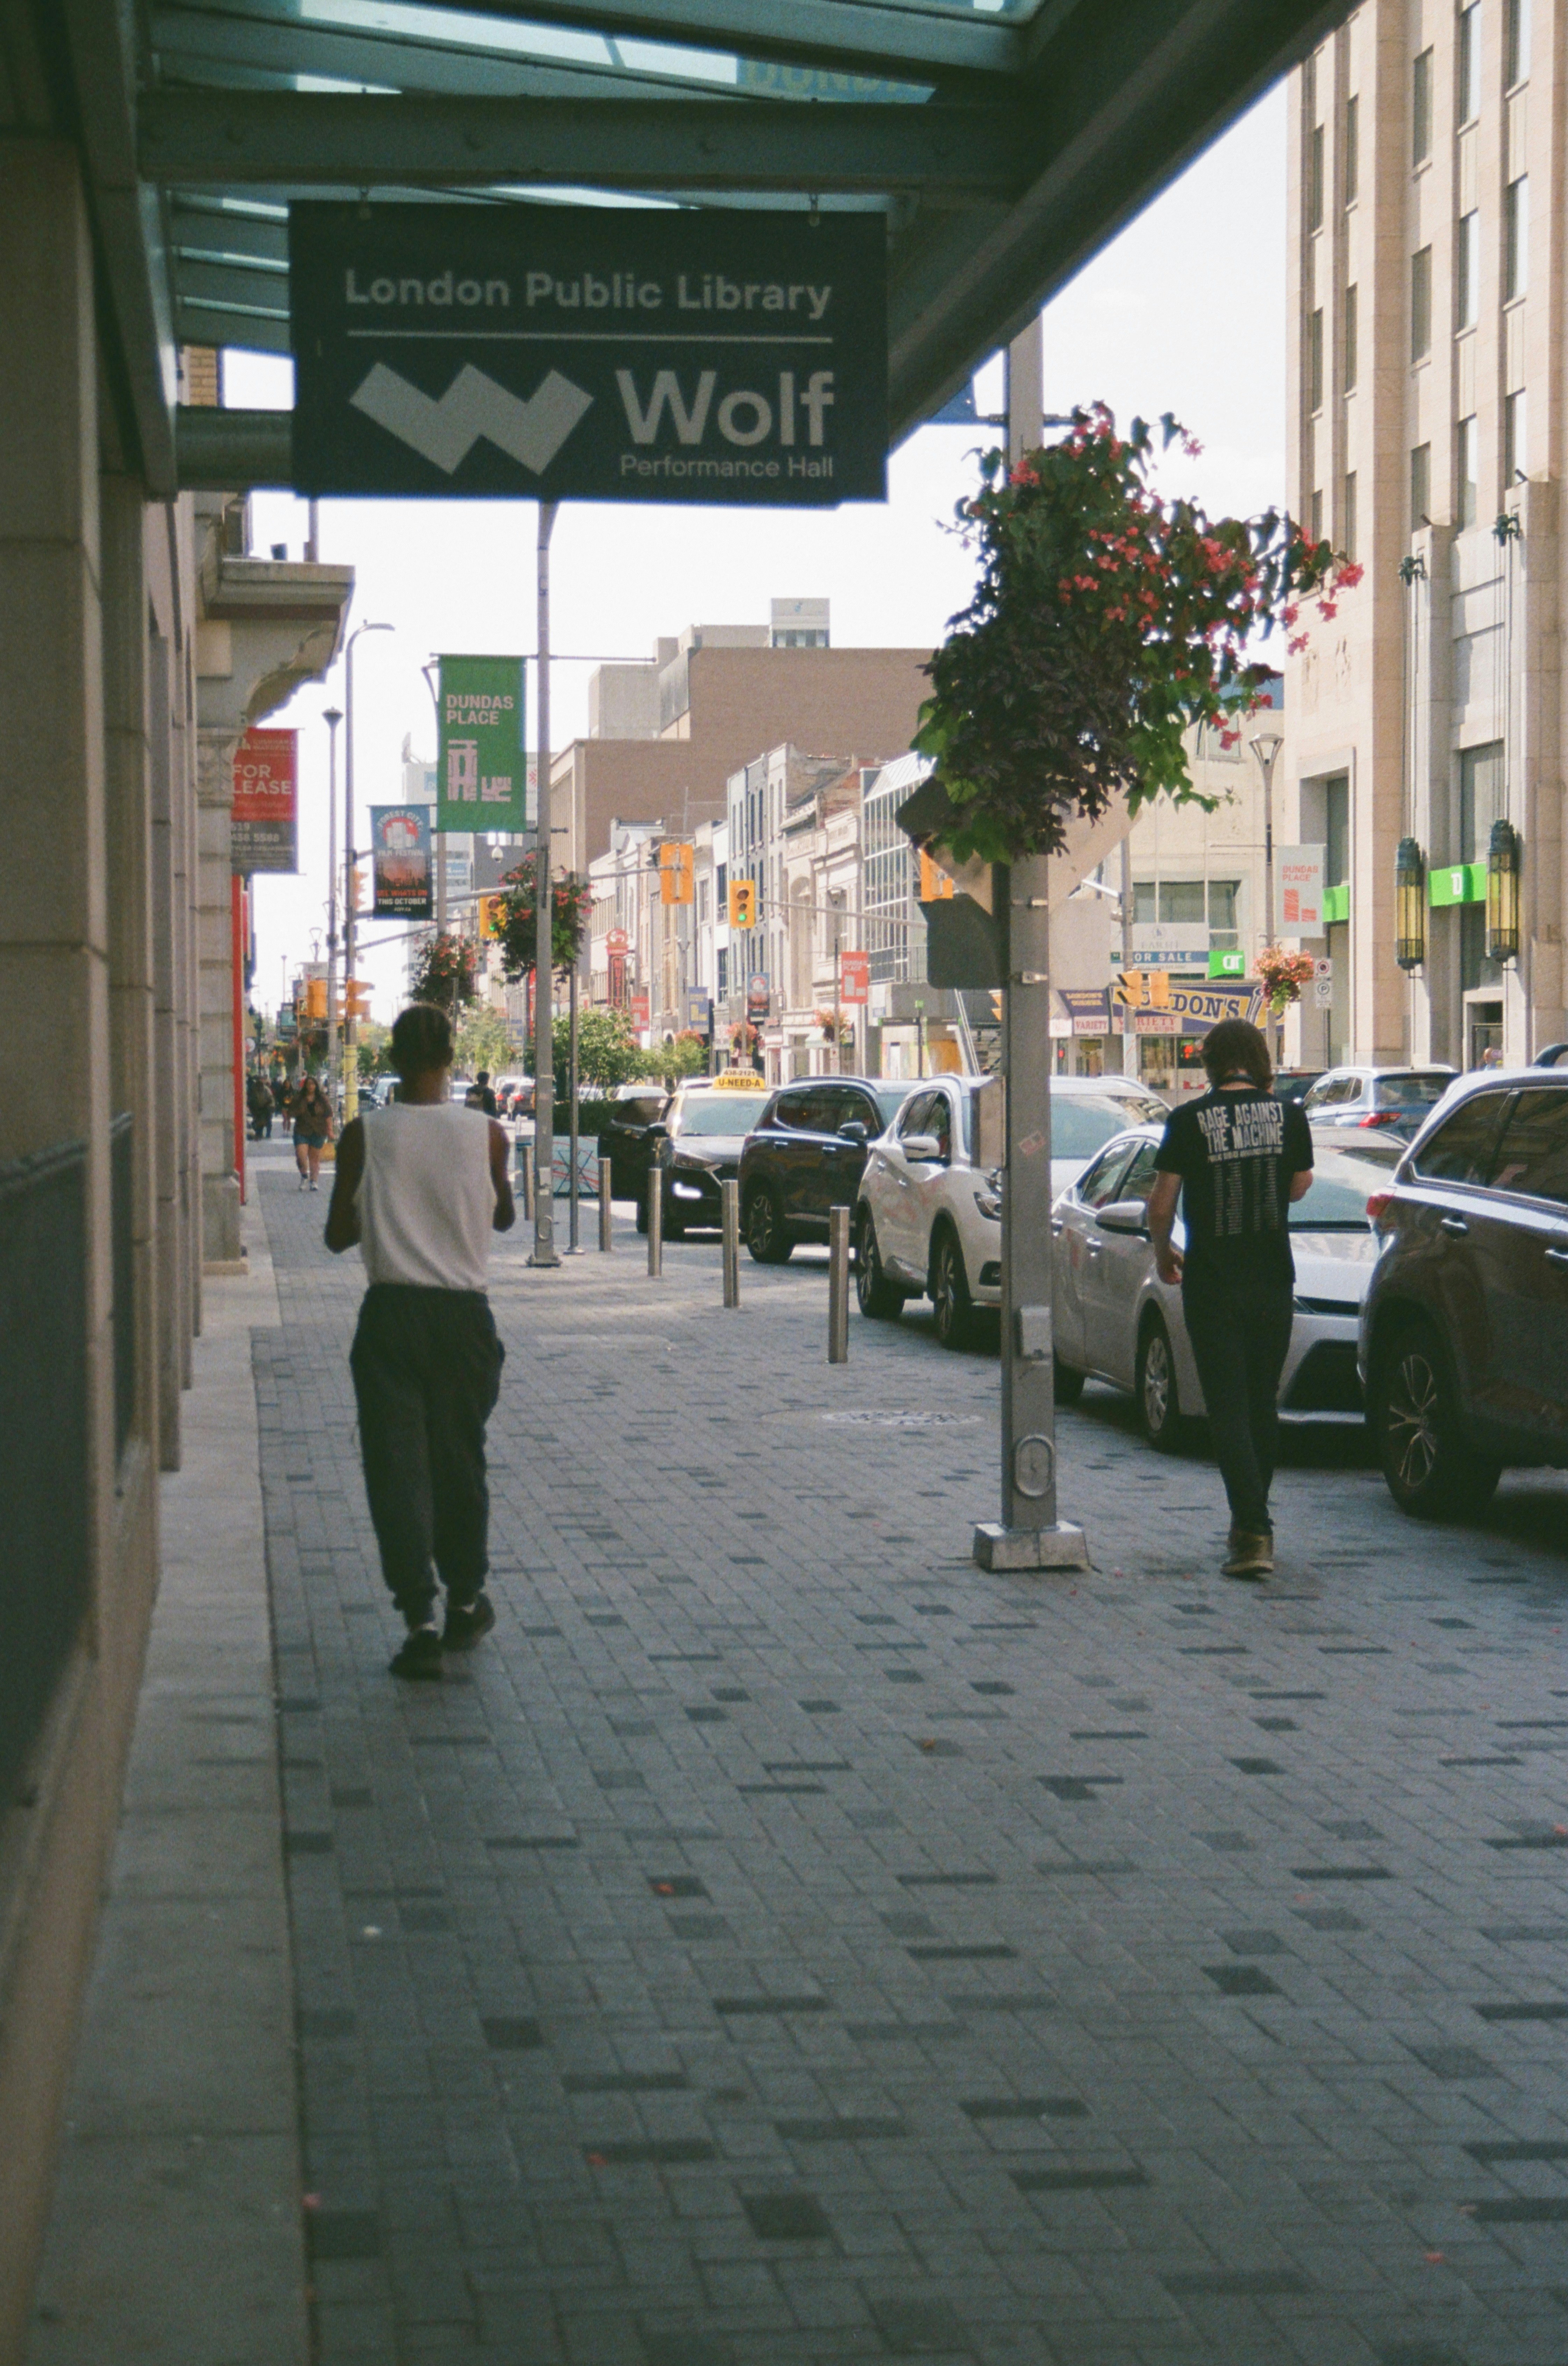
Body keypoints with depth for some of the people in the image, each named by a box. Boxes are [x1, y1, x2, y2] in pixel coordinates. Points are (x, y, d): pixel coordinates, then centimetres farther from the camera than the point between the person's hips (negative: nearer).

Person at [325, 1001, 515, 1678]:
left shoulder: (364, 1134, -6)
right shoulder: (485, 1133, -4)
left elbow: (338, 1235, 1)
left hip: (391, 1313, -1)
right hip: (464, 1313, 2)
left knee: (397, 1464, -1)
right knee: (459, 1461, 16)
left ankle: (420, 1617, -13)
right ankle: (464, 1603, 29)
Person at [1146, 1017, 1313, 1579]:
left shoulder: (1189, 1121, -7)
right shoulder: (1288, 1115, -1)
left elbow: (1162, 1203, -6)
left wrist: (1162, 1253, 13)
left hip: (1212, 1284, -3)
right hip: (1273, 1281, 3)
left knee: (1229, 1408, -2)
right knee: (1263, 1404, 16)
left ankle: (1253, 1532, -14)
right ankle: (1252, 1524, 27)